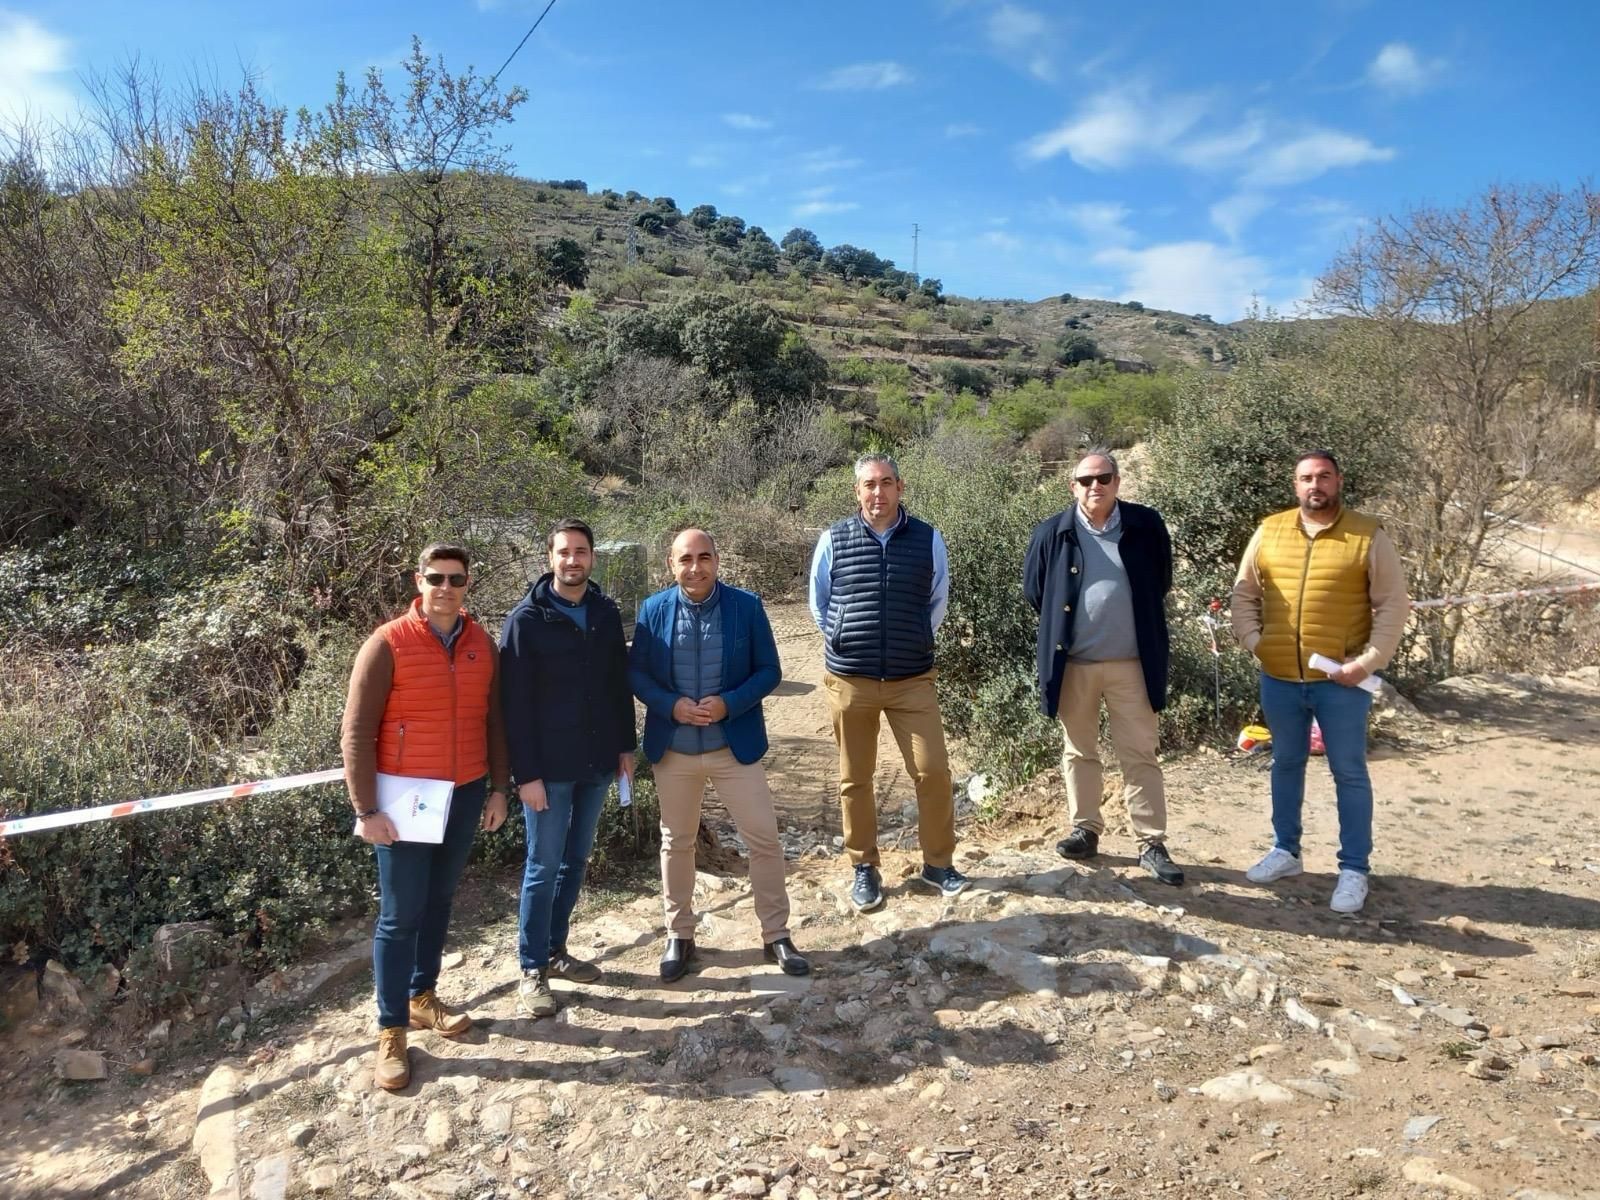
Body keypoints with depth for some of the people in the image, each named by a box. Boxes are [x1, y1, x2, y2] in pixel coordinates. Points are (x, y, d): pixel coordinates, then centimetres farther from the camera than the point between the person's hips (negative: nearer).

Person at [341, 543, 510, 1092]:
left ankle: (422, 995, 34)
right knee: (400, 914, 3)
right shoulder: (388, 644, -11)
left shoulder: (482, 645, 3)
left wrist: (498, 788, 9)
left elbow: (493, 721, 10)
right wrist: (366, 810, -14)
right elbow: (356, 733, -11)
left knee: (439, 901, 17)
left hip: (465, 795, 5)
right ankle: (391, 1030, 15)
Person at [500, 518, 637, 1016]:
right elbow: (515, 703, -13)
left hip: (596, 762, 5)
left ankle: (556, 950, 31)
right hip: (549, 767, -5)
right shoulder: (526, 619, -11)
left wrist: (626, 746, 9)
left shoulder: (606, 612, 4)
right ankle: (532, 970, 16)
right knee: (543, 867, 3)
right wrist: (526, 773, -16)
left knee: (575, 860, 15)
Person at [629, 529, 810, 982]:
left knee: (764, 839, 2)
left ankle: (776, 935, 20)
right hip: (673, 749, 1)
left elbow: (769, 671, -5)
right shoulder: (652, 610, -3)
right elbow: (635, 673, 1)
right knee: (676, 843, 14)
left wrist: (729, 703, -20)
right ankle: (679, 937, 31)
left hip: (734, 745, -1)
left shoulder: (747, 606, -6)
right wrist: (671, 705, -17)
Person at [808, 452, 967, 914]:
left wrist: (912, 642, 11)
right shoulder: (833, 540, -3)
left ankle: (938, 862, 18)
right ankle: (864, 869, 24)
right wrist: (845, 643, 6)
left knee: (933, 770, -2)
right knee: (854, 778, 9)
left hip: (912, 678, 0)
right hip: (849, 678, 0)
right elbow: (818, 604, 9)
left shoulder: (928, 539, -1)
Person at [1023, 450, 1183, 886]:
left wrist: (1137, 625, 12)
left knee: (1140, 755, 4)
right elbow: (1033, 588, 9)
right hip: (1073, 662, 1)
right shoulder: (1053, 533, -3)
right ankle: (1085, 831, 25)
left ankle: (1152, 845, 11)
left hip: (1131, 662, -1)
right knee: (1078, 752, 12)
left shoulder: (1146, 525, -3)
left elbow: (1161, 582, 10)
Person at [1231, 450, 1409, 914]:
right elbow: (1244, 593, 11)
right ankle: (1285, 850, 31)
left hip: (1340, 680, -3)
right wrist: (1252, 640, -3)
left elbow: (1393, 605, -5)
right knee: (1286, 764, 16)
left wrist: (1369, 660, -13)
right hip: (1278, 678, 3)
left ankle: (1354, 869, 16)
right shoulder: (1269, 532, 4)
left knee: (1349, 773, 5)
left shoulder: (1369, 536, -4)